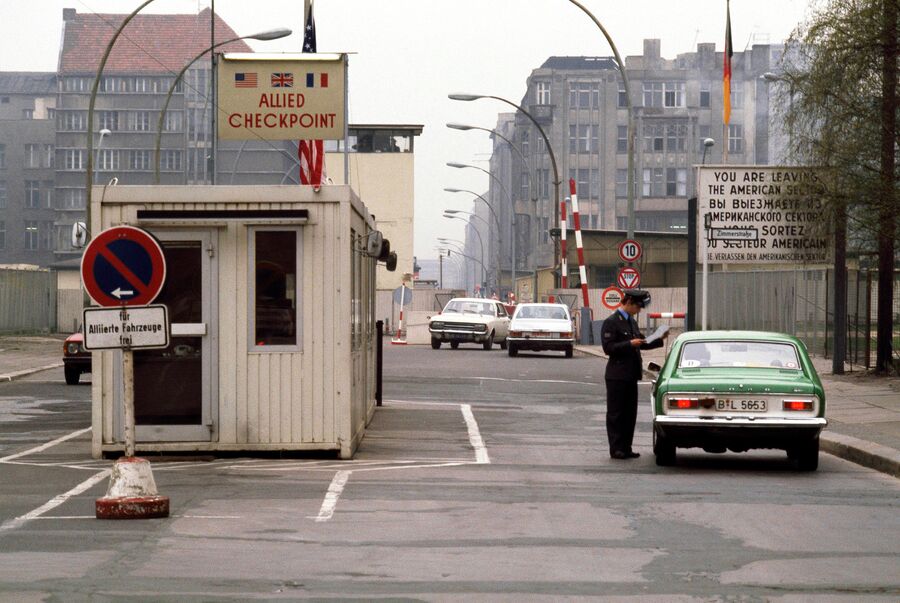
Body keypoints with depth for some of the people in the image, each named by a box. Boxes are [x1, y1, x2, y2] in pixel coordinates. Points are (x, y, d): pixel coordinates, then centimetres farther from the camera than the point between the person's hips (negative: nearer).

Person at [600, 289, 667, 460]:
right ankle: (616, 449, 2)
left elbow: (641, 343, 22)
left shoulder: (632, 322, 15)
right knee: (615, 413, -1)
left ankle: (626, 448, 16)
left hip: (631, 375, 8)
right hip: (617, 376, -8)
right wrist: (630, 344, -22)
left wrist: (659, 339, 9)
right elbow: (608, 347, -18)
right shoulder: (611, 322, -11)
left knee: (629, 413, 10)